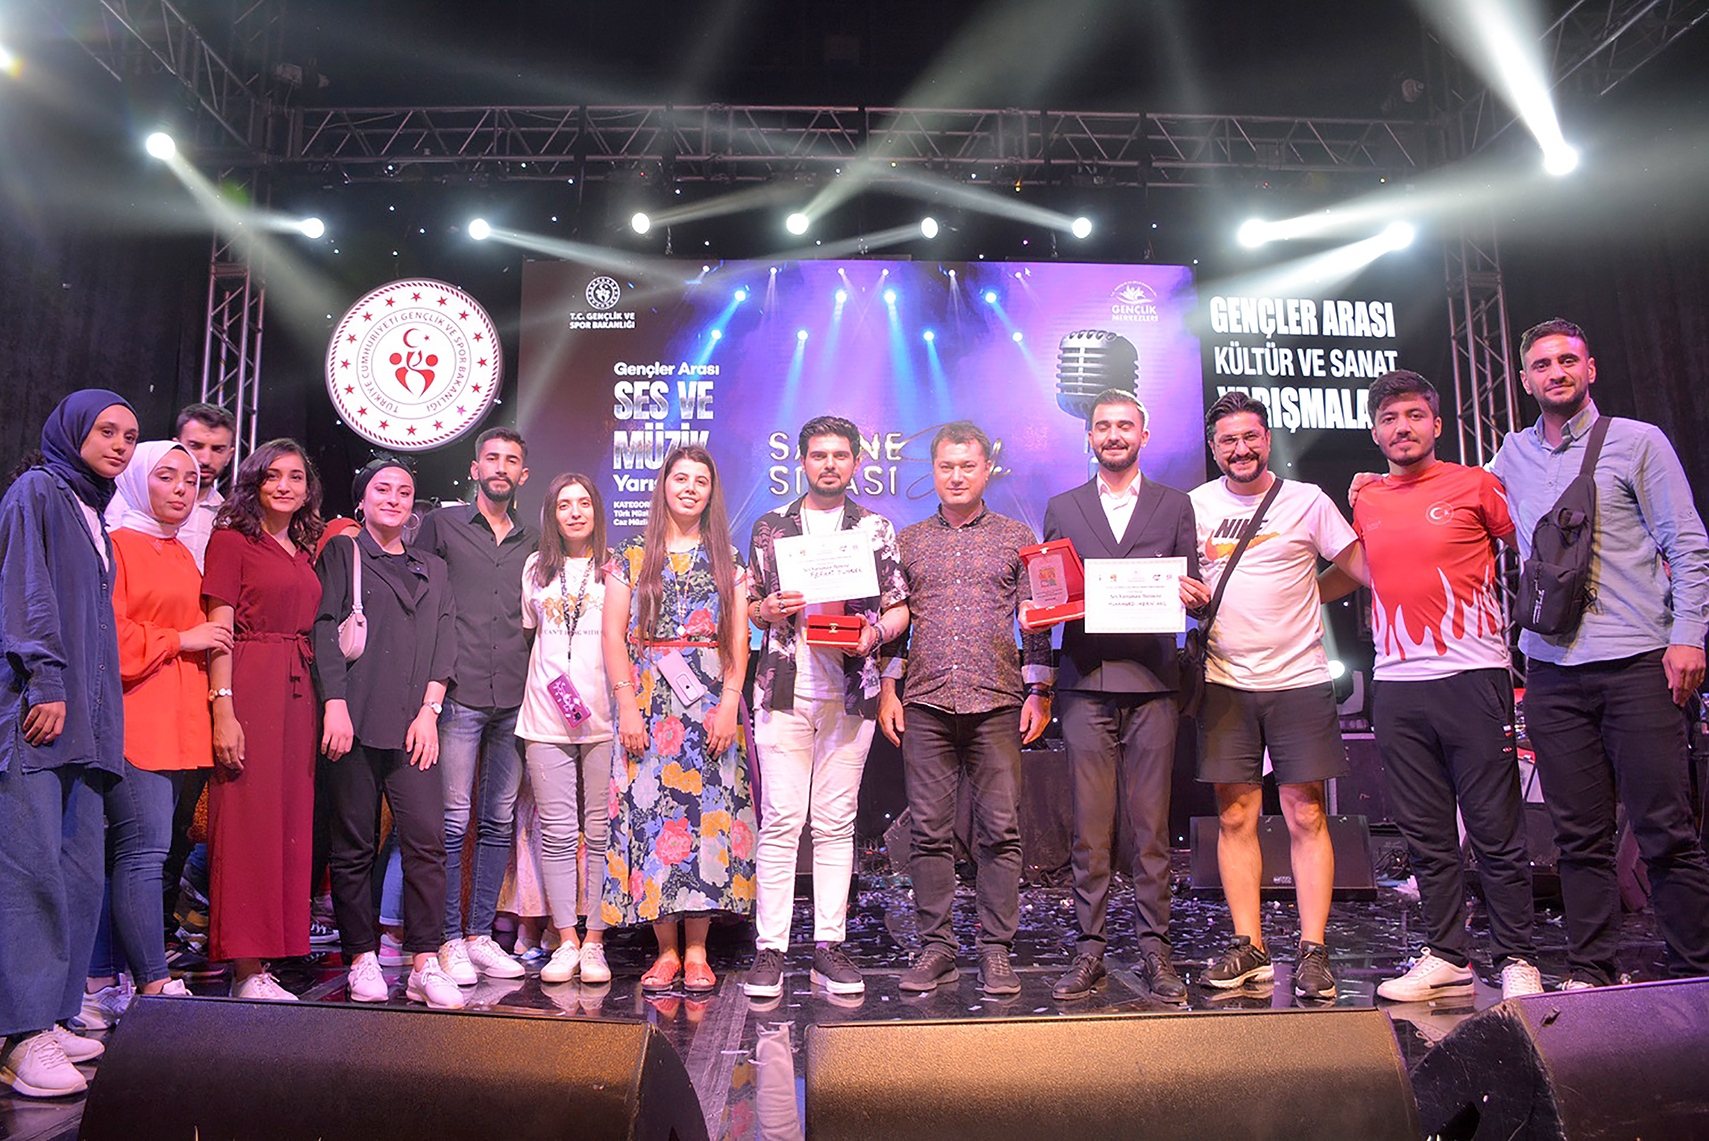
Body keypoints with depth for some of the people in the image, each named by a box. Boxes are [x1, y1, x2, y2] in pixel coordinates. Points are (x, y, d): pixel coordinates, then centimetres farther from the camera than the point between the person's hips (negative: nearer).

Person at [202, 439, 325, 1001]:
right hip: (249, 689, -6)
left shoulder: (305, 551, 18)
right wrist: (223, 710, -15)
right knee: (247, 821, -5)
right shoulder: (231, 540, 1)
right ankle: (247, 969, 0)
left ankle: (265, 956, 14)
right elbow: (219, 630, -7)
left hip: (299, 693, 6)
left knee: (290, 821, 6)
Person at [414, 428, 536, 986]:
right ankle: (449, 940, 5)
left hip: (515, 699, 4)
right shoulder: (441, 525, 7)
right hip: (459, 693, -3)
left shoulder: (533, 542, 16)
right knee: (453, 818, -4)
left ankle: (481, 934, 16)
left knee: (499, 820, 7)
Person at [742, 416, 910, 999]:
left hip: (851, 692, 1)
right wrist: (767, 610, -8)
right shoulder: (770, 527, 11)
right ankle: (770, 948, 3)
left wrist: (875, 632, -10)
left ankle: (829, 945, 12)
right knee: (780, 820, -3)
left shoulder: (875, 529, 11)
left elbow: (899, 606, 10)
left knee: (836, 822, 5)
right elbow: (748, 606, 14)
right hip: (784, 689, 0)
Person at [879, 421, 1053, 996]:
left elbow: (1037, 621, 8)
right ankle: (936, 948, 13)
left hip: (998, 704, -1)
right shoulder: (908, 541, 13)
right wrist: (888, 690, 5)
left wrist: (1039, 692, 0)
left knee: (1000, 830, 0)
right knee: (930, 832, 3)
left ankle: (996, 951, 9)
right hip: (925, 705, 1)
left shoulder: (1018, 538, 9)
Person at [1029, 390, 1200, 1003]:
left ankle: (1154, 949, 9)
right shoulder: (1062, 508, 16)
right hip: (1086, 682, 0)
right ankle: (1090, 948, 8)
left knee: (1151, 826, 1)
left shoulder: (1175, 505, 14)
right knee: (1090, 826, 0)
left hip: (1152, 681, 0)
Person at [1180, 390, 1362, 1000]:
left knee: (1307, 817, -1)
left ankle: (1313, 951, 6)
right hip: (1227, 682, 2)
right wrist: (1184, 594, -6)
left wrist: (1303, 599, -7)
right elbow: (1174, 580, 15)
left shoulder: (1307, 500, 3)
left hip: (1300, 680, -2)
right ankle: (1249, 948, 11)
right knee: (1236, 818, 3)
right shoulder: (1195, 505, 8)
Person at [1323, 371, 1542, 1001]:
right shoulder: (1366, 503, 13)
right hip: (1396, 684, 4)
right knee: (1426, 834, 9)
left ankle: (1517, 961, 12)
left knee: (1496, 829, 0)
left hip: (1472, 677, -4)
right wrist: (1291, 594, 17)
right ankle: (1447, 956, 19)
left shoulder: (1476, 486, 1)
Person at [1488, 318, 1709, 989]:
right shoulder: (1514, 454, 15)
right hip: (1551, 669, 3)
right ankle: (1591, 973, 13)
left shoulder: (1638, 442, 5)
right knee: (1581, 835, 6)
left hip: (1636, 663, -3)